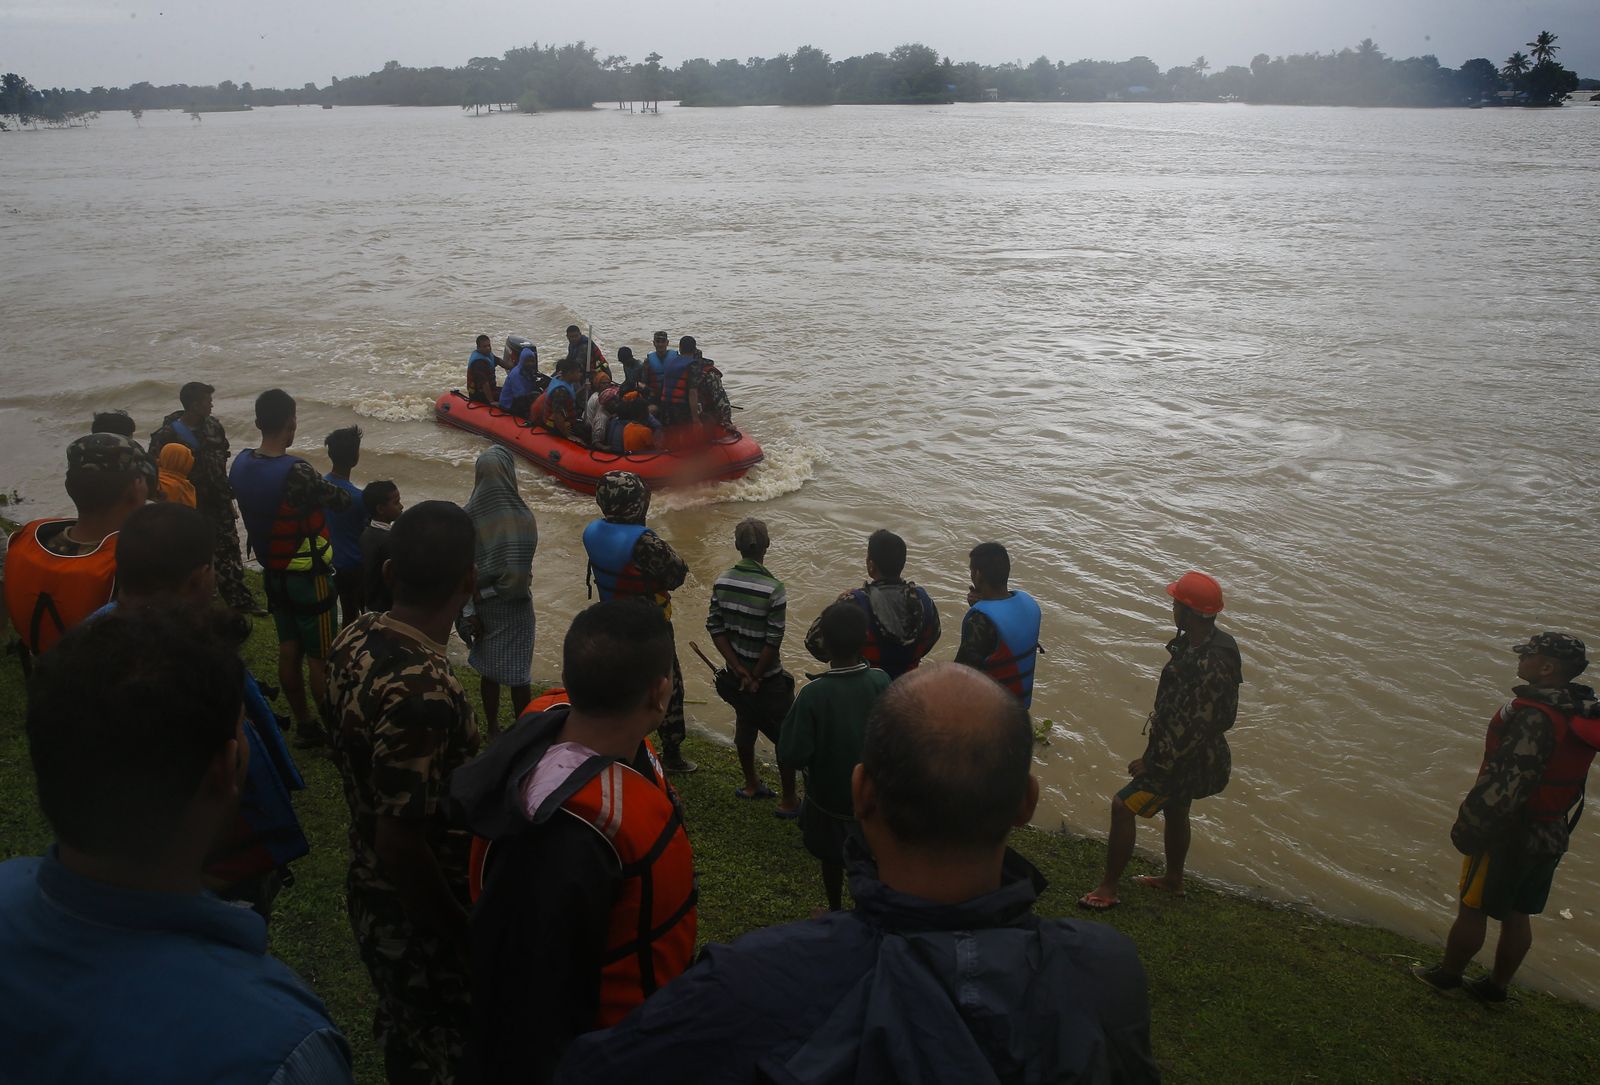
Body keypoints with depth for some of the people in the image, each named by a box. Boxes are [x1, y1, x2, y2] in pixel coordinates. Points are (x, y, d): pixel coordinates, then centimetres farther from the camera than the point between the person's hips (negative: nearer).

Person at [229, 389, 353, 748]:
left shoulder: (241, 463, -4)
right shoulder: (296, 472, -26)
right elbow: (343, 501, -15)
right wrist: (324, 488, 8)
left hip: (272, 573, 7)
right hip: (308, 577, -7)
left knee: (289, 652, 16)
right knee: (320, 658, 4)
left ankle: (304, 726, 27)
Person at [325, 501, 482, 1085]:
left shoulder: (354, 638, -8)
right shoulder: (425, 693, -35)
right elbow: (402, 843, -30)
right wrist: (461, 936, -17)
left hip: (370, 888, 7)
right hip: (417, 911, -7)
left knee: (402, 1017, 30)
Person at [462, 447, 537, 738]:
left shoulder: (470, 514, -11)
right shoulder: (520, 516, -22)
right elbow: (518, 576, -26)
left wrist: (472, 608, 0)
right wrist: (486, 594, -9)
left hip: (483, 606, 4)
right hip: (513, 607, -4)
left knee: (488, 671, 19)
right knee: (518, 673, 11)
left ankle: (493, 730, 34)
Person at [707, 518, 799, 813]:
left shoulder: (721, 583, -7)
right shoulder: (773, 589, -23)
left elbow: (715, 628, -5)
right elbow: (773, 641, -22)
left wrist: (739, 670, -6)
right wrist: (755, 677, -10)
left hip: (736, 675, 6)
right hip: (768, 679, -6)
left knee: (745, 725, 25)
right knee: (786, 737, 10)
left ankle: (751, 785, 42)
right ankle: (789, 801, 19)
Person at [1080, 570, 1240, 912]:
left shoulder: (1209, 665, -34)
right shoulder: (1199, 643, -2)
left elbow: (1194, 728, -30)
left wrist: (1154, 762, -20)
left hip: (1188, 759, -10)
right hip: (1187, 753, 10)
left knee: (1123, 806, -6)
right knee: (1174, 809, 27)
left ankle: (1108, 889, 6)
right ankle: (1173, 879, 49)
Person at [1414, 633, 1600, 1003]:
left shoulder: (1533, 716, -29)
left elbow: (1505, 782, -29)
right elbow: (1563, 780, 11)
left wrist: (1467, 828, -18)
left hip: (1509, 834, -8)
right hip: (1553, 834, 8)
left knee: (1473, 909, 10)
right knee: (1516, 914, 20)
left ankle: (1448, 973, 26)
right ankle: (1497, 984, 33)